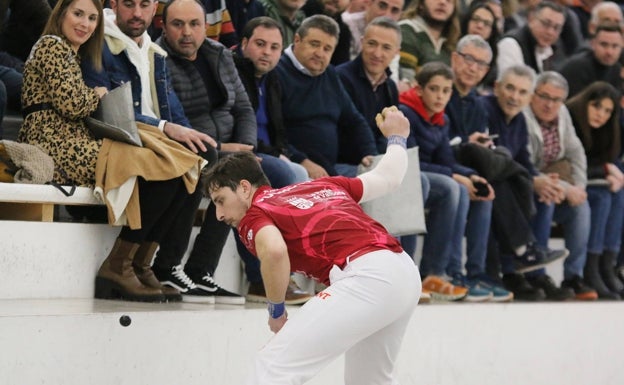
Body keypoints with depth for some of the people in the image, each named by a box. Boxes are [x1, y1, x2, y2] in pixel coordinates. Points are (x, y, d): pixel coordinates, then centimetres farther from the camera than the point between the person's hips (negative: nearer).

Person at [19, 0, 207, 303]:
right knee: (162, 169, -22)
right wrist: (99, 95, 6)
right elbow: (72, 104, -14)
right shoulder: (52, 46, -2)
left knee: (181, 170, -7)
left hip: (74, 144, 9)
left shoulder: (72, 54, 28)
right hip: (57, 146, -9)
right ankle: (117, 266, -18)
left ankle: (137, 265, -12)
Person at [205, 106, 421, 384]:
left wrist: (276, 311, -3)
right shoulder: (321, 185, 25)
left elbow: (274, 251, -18)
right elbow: (389, 177, 35)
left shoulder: (255, 214, 5)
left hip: (368, 276, -8)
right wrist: (396, 137, 56)